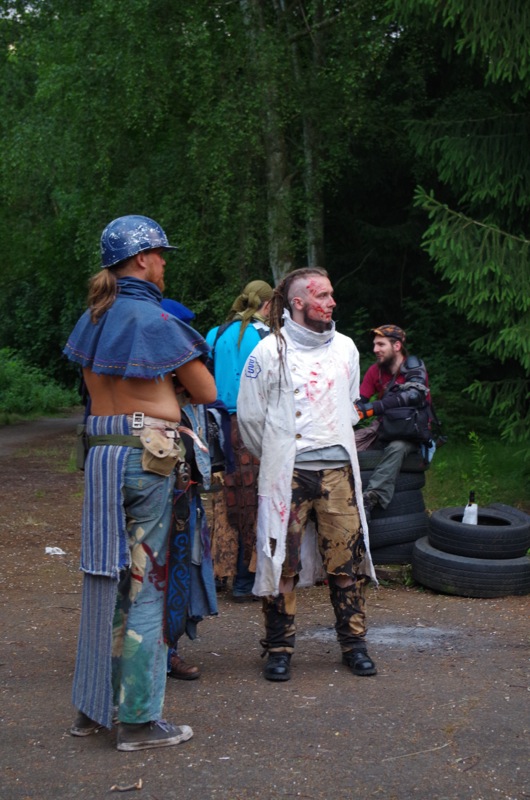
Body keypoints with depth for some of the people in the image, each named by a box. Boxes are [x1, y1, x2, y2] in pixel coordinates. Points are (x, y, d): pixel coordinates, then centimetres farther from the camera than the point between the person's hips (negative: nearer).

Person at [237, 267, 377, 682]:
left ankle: (354, 643, 16)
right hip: (288, 473, -3)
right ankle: (279, 649, 11)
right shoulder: (270, 351, -2)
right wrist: (276, 458, 9)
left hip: (338, 469, 4)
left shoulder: (345, 348, 11)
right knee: (283, 561, 0)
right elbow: (250, 415, 3)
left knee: (347, 559, 3)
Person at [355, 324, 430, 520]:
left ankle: (370, 498, -48)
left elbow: (413, 395, -28)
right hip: (384, 430, 5)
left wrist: (371, 409, -35)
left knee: (397, 447, -39)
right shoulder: (375, 371, 6)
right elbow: (359, 402, 1)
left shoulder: (414, 366, -10)